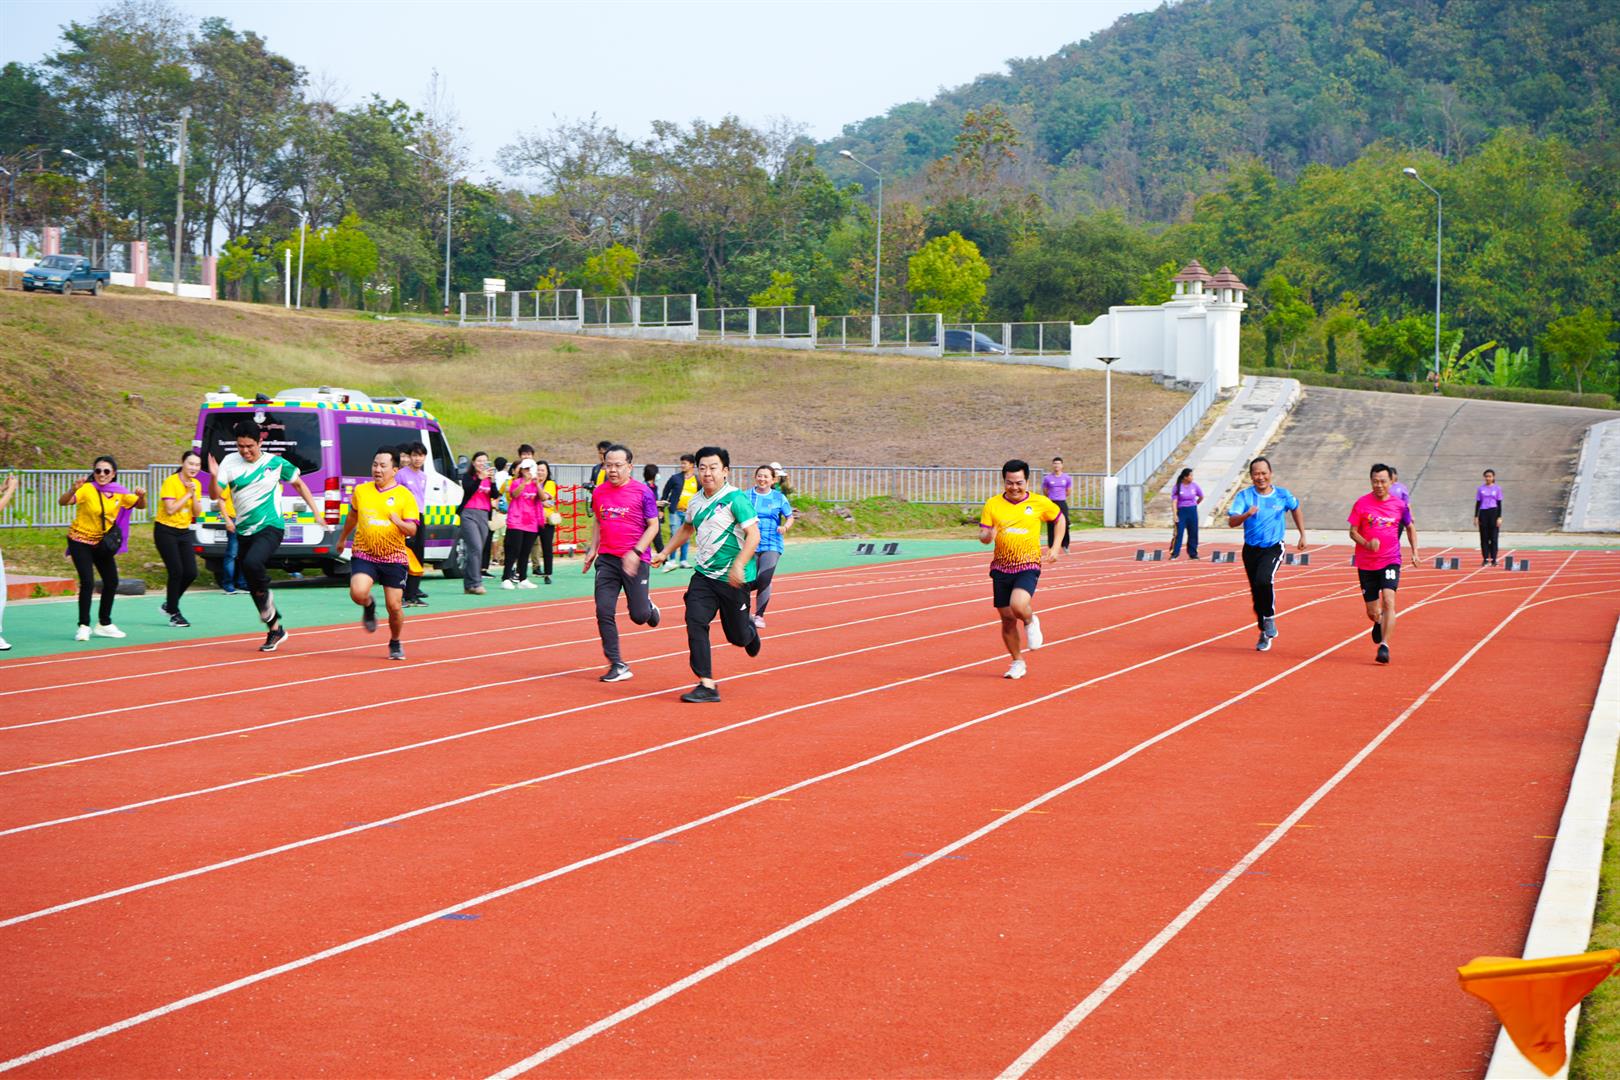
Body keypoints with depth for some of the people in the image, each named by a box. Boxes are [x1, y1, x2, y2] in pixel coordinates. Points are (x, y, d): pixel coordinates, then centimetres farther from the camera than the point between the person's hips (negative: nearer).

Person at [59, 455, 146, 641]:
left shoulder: (120, 493, -5)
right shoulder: (87, 489, -20)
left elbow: (139, 505, 4)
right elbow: (63, 502, -31)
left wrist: (141, 496, -18)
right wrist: (73, 490, -52)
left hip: (103, 543, 6)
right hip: (81, 540, -6)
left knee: (112, 582, 8)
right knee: (87, 582, -16)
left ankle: (104, 624, 24)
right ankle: (84, 626, -6)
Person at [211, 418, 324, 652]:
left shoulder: (275, 463, -2)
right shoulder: (230, 462, 1)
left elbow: (299, 484, 13)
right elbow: (216, 495, -5)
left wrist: (316, 510, 8)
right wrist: (214, 477, -25)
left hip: (270, 527, -4)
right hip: (244, 532, 4)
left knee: (252, 563, -33)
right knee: (253, 588, 9)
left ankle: (266, 596, -3)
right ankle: (275, 629, 25)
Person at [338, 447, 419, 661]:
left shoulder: (405, 496, -5)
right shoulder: (361, 491, 4)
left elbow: (412, 529, -9)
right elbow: (352, 516, 24)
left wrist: (399, 522, -30)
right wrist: (343, 538, 35)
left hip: (394, 558, -1)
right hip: (364, 555, 1)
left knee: (394, 606, -1)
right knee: (358, 593, -24)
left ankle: (395, 643, 27)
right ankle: (369, 606, 14)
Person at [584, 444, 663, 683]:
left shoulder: (642, 492, -8)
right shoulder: (599, 491, 6)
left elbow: (653, 526, -6)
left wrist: (636, 552, -16)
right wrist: (593, 549, 12)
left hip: (634, 561, -4)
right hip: (607, 559, 4)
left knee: (639, 616, -1)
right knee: (604, 612, -7)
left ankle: (648, 607, 38)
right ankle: (617, 666, 1)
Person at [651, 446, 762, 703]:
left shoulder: (735, 499, -14)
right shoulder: (696, 501, 7)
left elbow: (753, 536, -19)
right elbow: (686, 529, 29)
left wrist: (739, 565, -29)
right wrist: (664, 553, 27)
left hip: (733, 579, -5)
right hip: (704, 575, 5)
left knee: (737, 636, 6)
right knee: (695, 622, -14)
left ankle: (750, 630, 45)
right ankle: (707, 685, -11)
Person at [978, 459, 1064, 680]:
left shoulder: (1040, 503, -1)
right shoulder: (993, 504, 1)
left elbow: (1060, 520, 16)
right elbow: (982, 536, 0)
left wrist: (1055, 548, 6)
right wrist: (988, 535, -24)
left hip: (1028, 565, -3)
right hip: (1001, 568, 3)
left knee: (1018, 606, -28)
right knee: (1007, 618, 5)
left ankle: (1030, 622, 9)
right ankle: (1018, 663, 24)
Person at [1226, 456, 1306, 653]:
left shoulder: (1282, 495, -3)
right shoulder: (1244, 496, -7)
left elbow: (1295, 509, 19)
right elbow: (1231, 522, -18)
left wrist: (1303, 535, 18)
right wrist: (1246, 515, -38)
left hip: (1273, 548, -2)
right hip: (1251, 549, 2)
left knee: (1264, 580, -29)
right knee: (1256, 592, 8)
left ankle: (1270, 617, -6)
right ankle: (1265, 633, 27)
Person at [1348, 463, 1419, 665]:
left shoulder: (1399, 504, -1)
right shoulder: (1362, 503, -3)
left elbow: (1410, 527, 16)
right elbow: (1353, 532, -1)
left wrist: (1414, 552, 7)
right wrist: (1367, 543, -20)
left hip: (1390, 560, -1)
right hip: (1366, 563, 1)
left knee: (1388, 601, -22)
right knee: (1372, 613, 7)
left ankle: (1384, 646, -20)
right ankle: (1379, 622, 43)